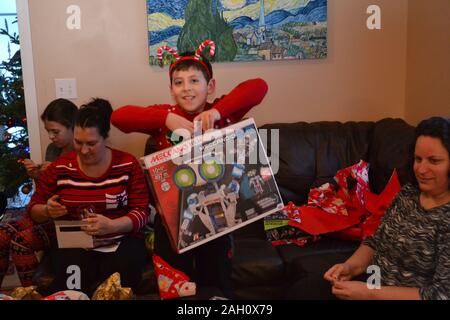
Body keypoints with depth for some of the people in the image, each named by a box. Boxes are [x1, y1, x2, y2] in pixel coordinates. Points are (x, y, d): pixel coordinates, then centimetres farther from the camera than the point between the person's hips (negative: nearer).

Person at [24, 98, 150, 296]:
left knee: (123, 275, -30)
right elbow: (34, 209, 12)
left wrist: (111, 226, -25)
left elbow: (141, 212, -6)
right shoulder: (60, 167, 3)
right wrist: (47, 211, -13)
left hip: (121, 241, 0)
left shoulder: (127, 164, -2)